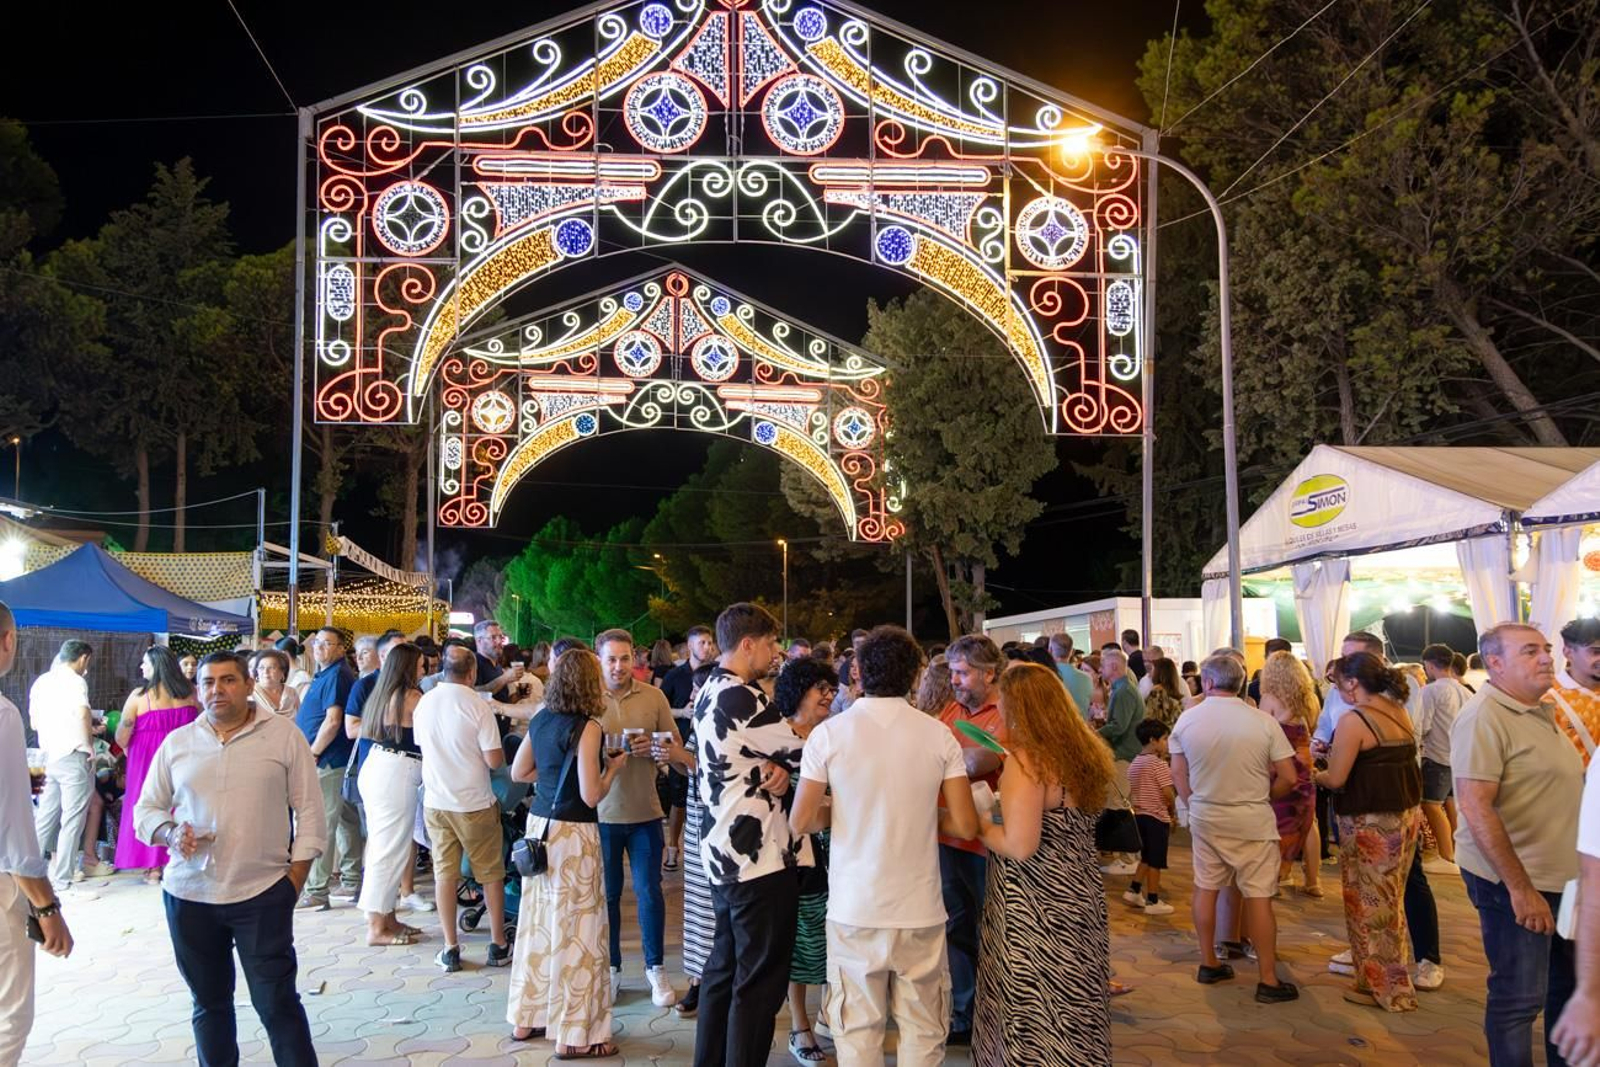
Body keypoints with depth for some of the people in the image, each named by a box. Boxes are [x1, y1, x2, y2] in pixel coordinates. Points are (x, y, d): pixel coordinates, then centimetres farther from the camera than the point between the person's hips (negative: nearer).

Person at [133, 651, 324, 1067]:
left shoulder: (283, 735, -1)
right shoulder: (176, 743, 7)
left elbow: (309, 812, 0)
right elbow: (146, 811, 12)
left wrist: (295, 879, -5)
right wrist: (171, 833, -10)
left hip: (263, 895, -3)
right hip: (188, 896, 3)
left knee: (277, 1002, -1)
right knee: (209, 1002, 15)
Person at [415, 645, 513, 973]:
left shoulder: (424, 702, -1)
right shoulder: (477, 705, -16)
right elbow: (494, 760, -17)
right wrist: (501, 753, 5)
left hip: (435, 802, 4)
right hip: (474, 802, -4)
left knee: (444, 873, 10)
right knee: (491, 874, 11)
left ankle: (450, 950, 14)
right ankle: (498, 946, 18)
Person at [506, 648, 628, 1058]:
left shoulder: (540, 721, 6)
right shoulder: (587, 727, -16)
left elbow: (518, 773, 17)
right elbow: (591, 796, -17)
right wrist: (614, 767, -1)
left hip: (539, 824, 8)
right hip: (572, 832, -8)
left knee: (539, 921, 17)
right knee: (574, 927, 2)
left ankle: (527, 1017, 28)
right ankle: (573, 1035, 10)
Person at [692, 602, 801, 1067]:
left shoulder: (709, 693, 10)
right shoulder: (742, 698, -20)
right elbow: (801, 754, -13)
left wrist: (779, 769, -6)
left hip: (723, 853, 10)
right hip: (758, 858, -10)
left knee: (725, 966, 19)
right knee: (760, 980, 1)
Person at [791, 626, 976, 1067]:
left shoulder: (828, 733, -6)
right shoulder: (940, 735, -3)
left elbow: (800, 822, -6)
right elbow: (965, 826, -4)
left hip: (854, 909, -1)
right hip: (921, 909, 1)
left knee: (857, 1030, 11)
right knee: (922, 1031, 13)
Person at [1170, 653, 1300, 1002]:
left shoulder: (1187, 719, -5)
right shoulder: (1263, 722, -11)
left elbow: (1178, 773, 2)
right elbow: (1288, 778, -8)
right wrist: (1262, 798, 9)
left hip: (1204, 816, 3)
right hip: (1252, 820, -3)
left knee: (1206, 888, 15)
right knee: (1258, 896, 3)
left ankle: (1208, 964, 26)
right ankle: (1268, 981, 8)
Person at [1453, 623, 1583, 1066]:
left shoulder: (1541, 711, 10)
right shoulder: (1485, 717, -19)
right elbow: (1476, 807, -25)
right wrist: (1520, 888, -25)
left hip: (1562, 876, 9)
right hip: (1515, 881, -9)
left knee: (1570, 983, 20)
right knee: (1520, 996, 1)